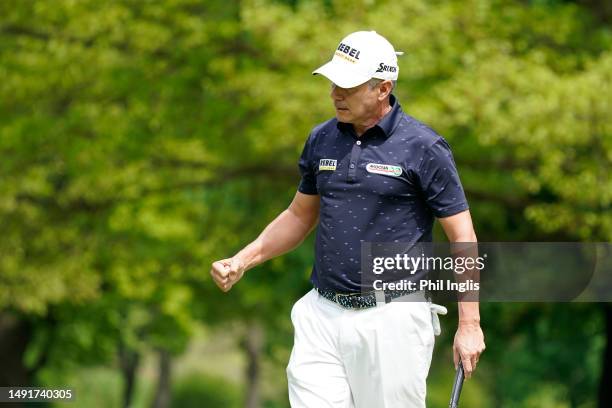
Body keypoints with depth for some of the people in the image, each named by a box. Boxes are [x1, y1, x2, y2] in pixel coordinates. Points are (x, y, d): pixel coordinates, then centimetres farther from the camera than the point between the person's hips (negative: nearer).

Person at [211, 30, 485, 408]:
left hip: (391, 319, -5)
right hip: (322, 316, 5)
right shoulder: (322, 140, 8)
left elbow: (462, 237, -6)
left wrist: (470, 324, -11)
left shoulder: (423, 147, -8)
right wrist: (242, 261, 8)